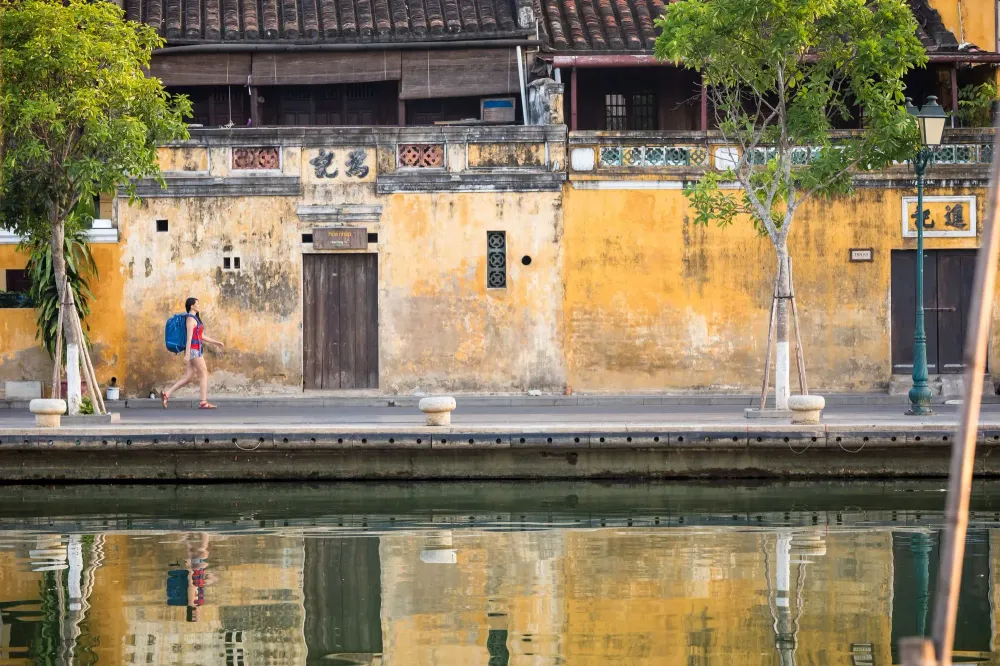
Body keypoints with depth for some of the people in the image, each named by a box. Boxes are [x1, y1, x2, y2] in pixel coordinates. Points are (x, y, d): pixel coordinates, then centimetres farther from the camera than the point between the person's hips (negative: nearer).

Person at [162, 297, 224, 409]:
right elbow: (189, 337, -18)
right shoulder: (191, 319, -11)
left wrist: (216, 342, 18)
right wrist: (187, 354, -22)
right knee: (204, 374, -6)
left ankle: (167, 393, 2)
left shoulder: (195, 319, 20)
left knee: (189, 377, 5)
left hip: (196, 350, 10)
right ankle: (203, 402, -7)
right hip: (193, 349, -10)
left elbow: (202, 337, 23)